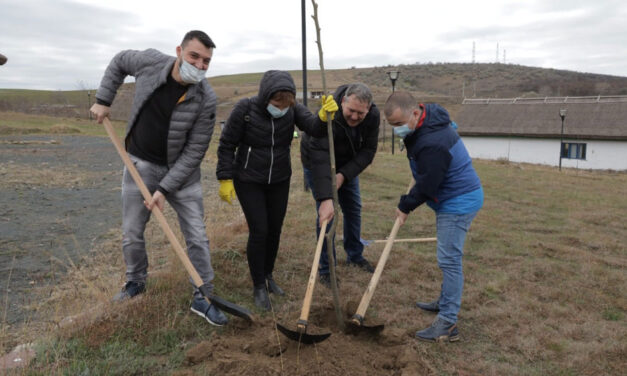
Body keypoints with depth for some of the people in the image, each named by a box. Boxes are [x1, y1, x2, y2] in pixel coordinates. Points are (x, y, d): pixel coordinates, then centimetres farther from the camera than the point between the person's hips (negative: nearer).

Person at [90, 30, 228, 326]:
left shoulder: (206, 100, -21)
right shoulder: (150, 62, -14)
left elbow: (194, 151, -17)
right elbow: (119, 62, 10)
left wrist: (165, 189, -20)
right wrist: (103, 100, 3)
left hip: (181, 170, -2)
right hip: (140, 164, 2)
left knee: (196, 235, -2)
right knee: (131, 234, 10)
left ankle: (202, 297, 11)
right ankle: (136, 281, 37)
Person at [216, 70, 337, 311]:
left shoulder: (293, 109, -11)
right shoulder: (245, 109, -19)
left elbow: (315, 129, -26)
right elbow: (227, 145, -11)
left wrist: (324, 117, -47)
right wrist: (225, 179, -13)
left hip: (279, 180, 4)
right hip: (249, 181, -3)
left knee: (275, 230, 10)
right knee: (259, 231, -6)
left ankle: (268, 276, 32)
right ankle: (259, 287, 11)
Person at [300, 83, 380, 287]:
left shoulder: (373, 115, -22)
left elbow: (368, 150, -16)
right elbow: (319, 158, -45)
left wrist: (344, 174, -28)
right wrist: (325, 198, -52)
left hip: (347, 166, 5)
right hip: (317, 164, -5)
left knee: (353, 209, 11)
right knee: (327, 214, -10)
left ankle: (355, 256, 31)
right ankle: (325, 268, 3)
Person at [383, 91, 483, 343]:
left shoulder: (432, 143, -30)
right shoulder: (428, 119, 2)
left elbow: (426, 185, -22)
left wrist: (405, 207, -6)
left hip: (458, 202, -11)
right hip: (454, 199, 11)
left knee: (449, 260, -9)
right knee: (449, 258, 20)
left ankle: (448, 324, -3)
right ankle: (446, 302, 36)